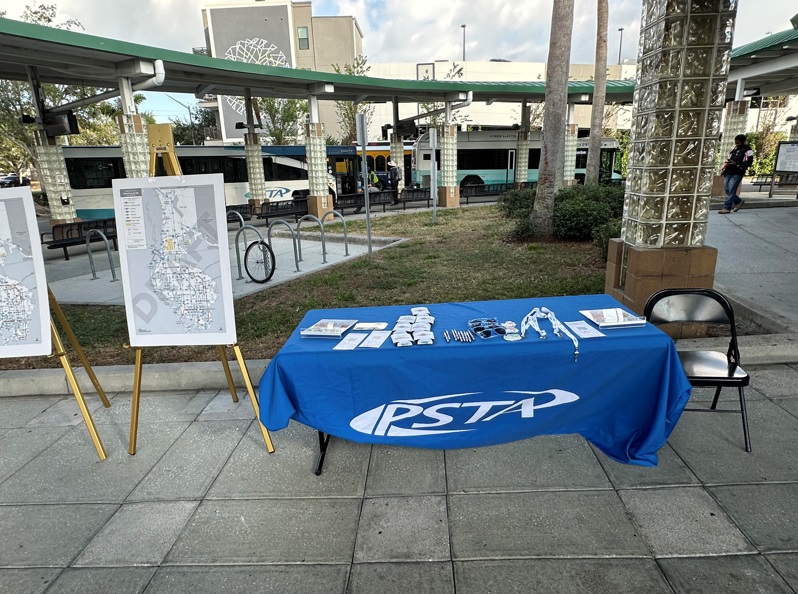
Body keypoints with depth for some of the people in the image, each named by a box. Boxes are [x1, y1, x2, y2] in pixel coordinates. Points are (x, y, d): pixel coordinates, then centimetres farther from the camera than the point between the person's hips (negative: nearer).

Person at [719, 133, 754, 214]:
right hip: (729, 172, 8)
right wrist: (724, 169, 17)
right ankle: (739, 201, 25)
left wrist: (736, 164, -23)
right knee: (726, 189, 7)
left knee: (731, 190, -10)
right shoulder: (735, 149, 20)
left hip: (737, 173, -8)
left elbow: (748, 163, -12)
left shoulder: (747, 150, -4)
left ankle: (727, 208, -8)